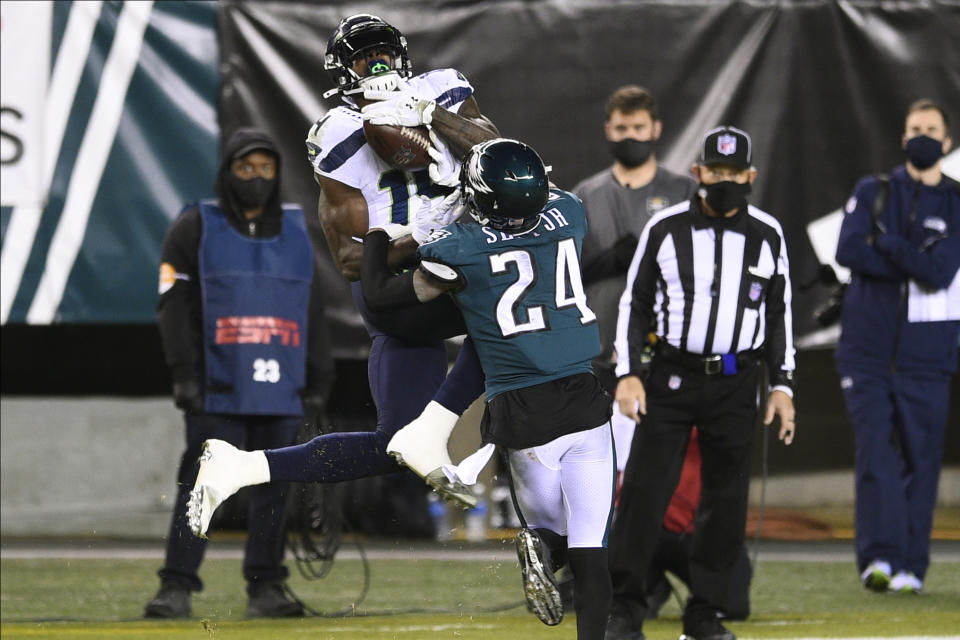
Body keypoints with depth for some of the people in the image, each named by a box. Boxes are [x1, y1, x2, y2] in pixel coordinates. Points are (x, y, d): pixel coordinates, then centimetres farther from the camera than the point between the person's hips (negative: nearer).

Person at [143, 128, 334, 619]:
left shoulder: (297, 231, 14)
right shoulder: (195, 227, 4)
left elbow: (314, 314, 16)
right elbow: (174, 306, -1)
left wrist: (318, 382, 11)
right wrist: (184, 375, -9)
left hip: (282, 391, 4)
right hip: (218, 388, -4)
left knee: (274, 489, 3)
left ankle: (265, 588, 10)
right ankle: (177, 587, -8)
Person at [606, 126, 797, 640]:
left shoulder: (767, 235, 5)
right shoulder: (664, 229, 0)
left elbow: (779, 315, 12)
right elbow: (634, 303, 4)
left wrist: (782, 386, 4)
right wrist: (628, 375, -6)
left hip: (735, 385, 2)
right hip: (669, 379, -2)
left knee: (726, 502, 3)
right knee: (644, 489, -8)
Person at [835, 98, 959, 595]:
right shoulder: (872, 192, 11)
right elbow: (848, 251, -6)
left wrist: (882, 244, -7)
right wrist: (916, 265, -9)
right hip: (867, 348, 0)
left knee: (919, 459, 0)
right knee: (874, 449, -11)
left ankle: (910, 566, 4)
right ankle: (879, 556, -18)